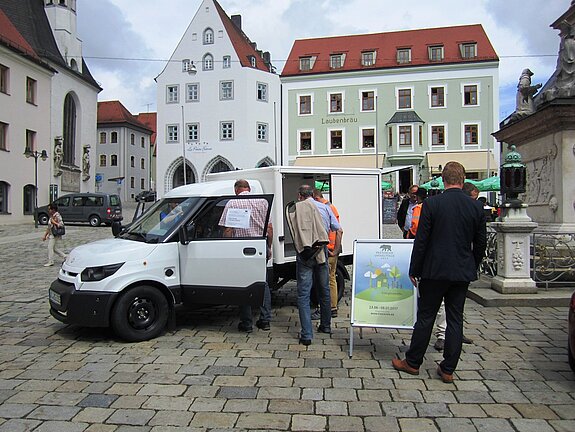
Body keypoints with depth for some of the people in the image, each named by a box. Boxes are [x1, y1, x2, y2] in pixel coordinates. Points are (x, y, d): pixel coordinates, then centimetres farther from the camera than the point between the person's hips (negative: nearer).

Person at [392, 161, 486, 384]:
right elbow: (481, 243, 7)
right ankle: (448, 369, 18)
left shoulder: (431, 203, -11)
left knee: (426, 317, 7)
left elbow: (421, 240, -9)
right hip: (463, 273, 3)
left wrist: (414, 270, 0)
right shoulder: (476, 207, 0)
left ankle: (412, 362, 20)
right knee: (455, 319, 10)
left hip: (435, 270, -3)